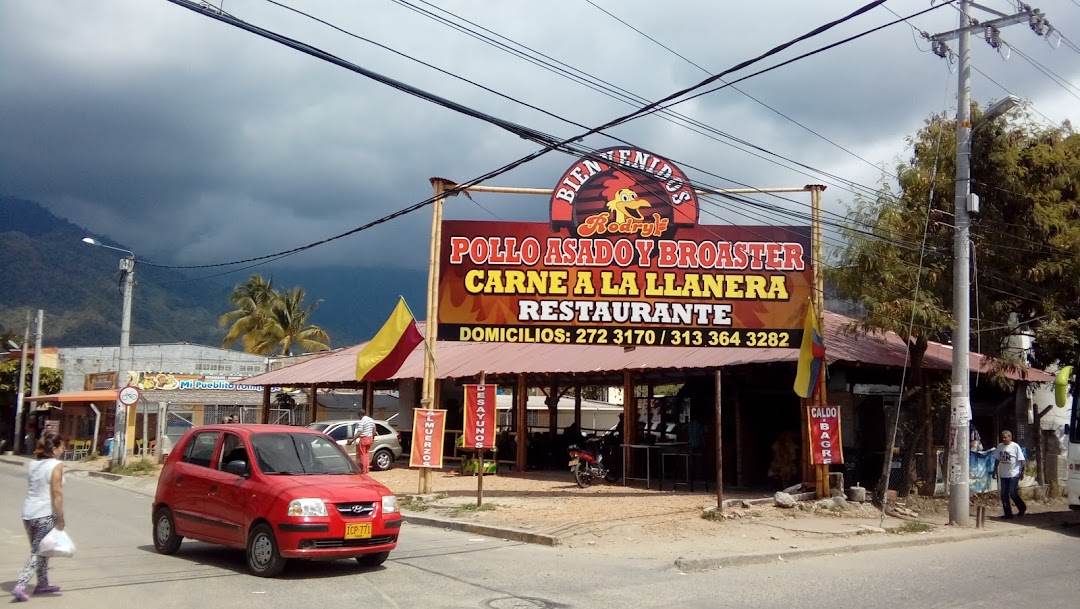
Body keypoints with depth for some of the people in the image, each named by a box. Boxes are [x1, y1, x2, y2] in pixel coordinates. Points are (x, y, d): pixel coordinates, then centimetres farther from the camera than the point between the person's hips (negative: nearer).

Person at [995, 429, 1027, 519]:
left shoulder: (1015, 446, -8)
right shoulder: (1000, 446, 7)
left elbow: (1022, 460, -8)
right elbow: (998, 460, 15)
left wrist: (1022, 472, -11)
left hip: (1014, 474, -5)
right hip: (1003, 474, 5)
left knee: (1012, 493, -9)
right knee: (1004, 494, 3)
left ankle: (1022, 507, 17)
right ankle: (1008, 513, 9)